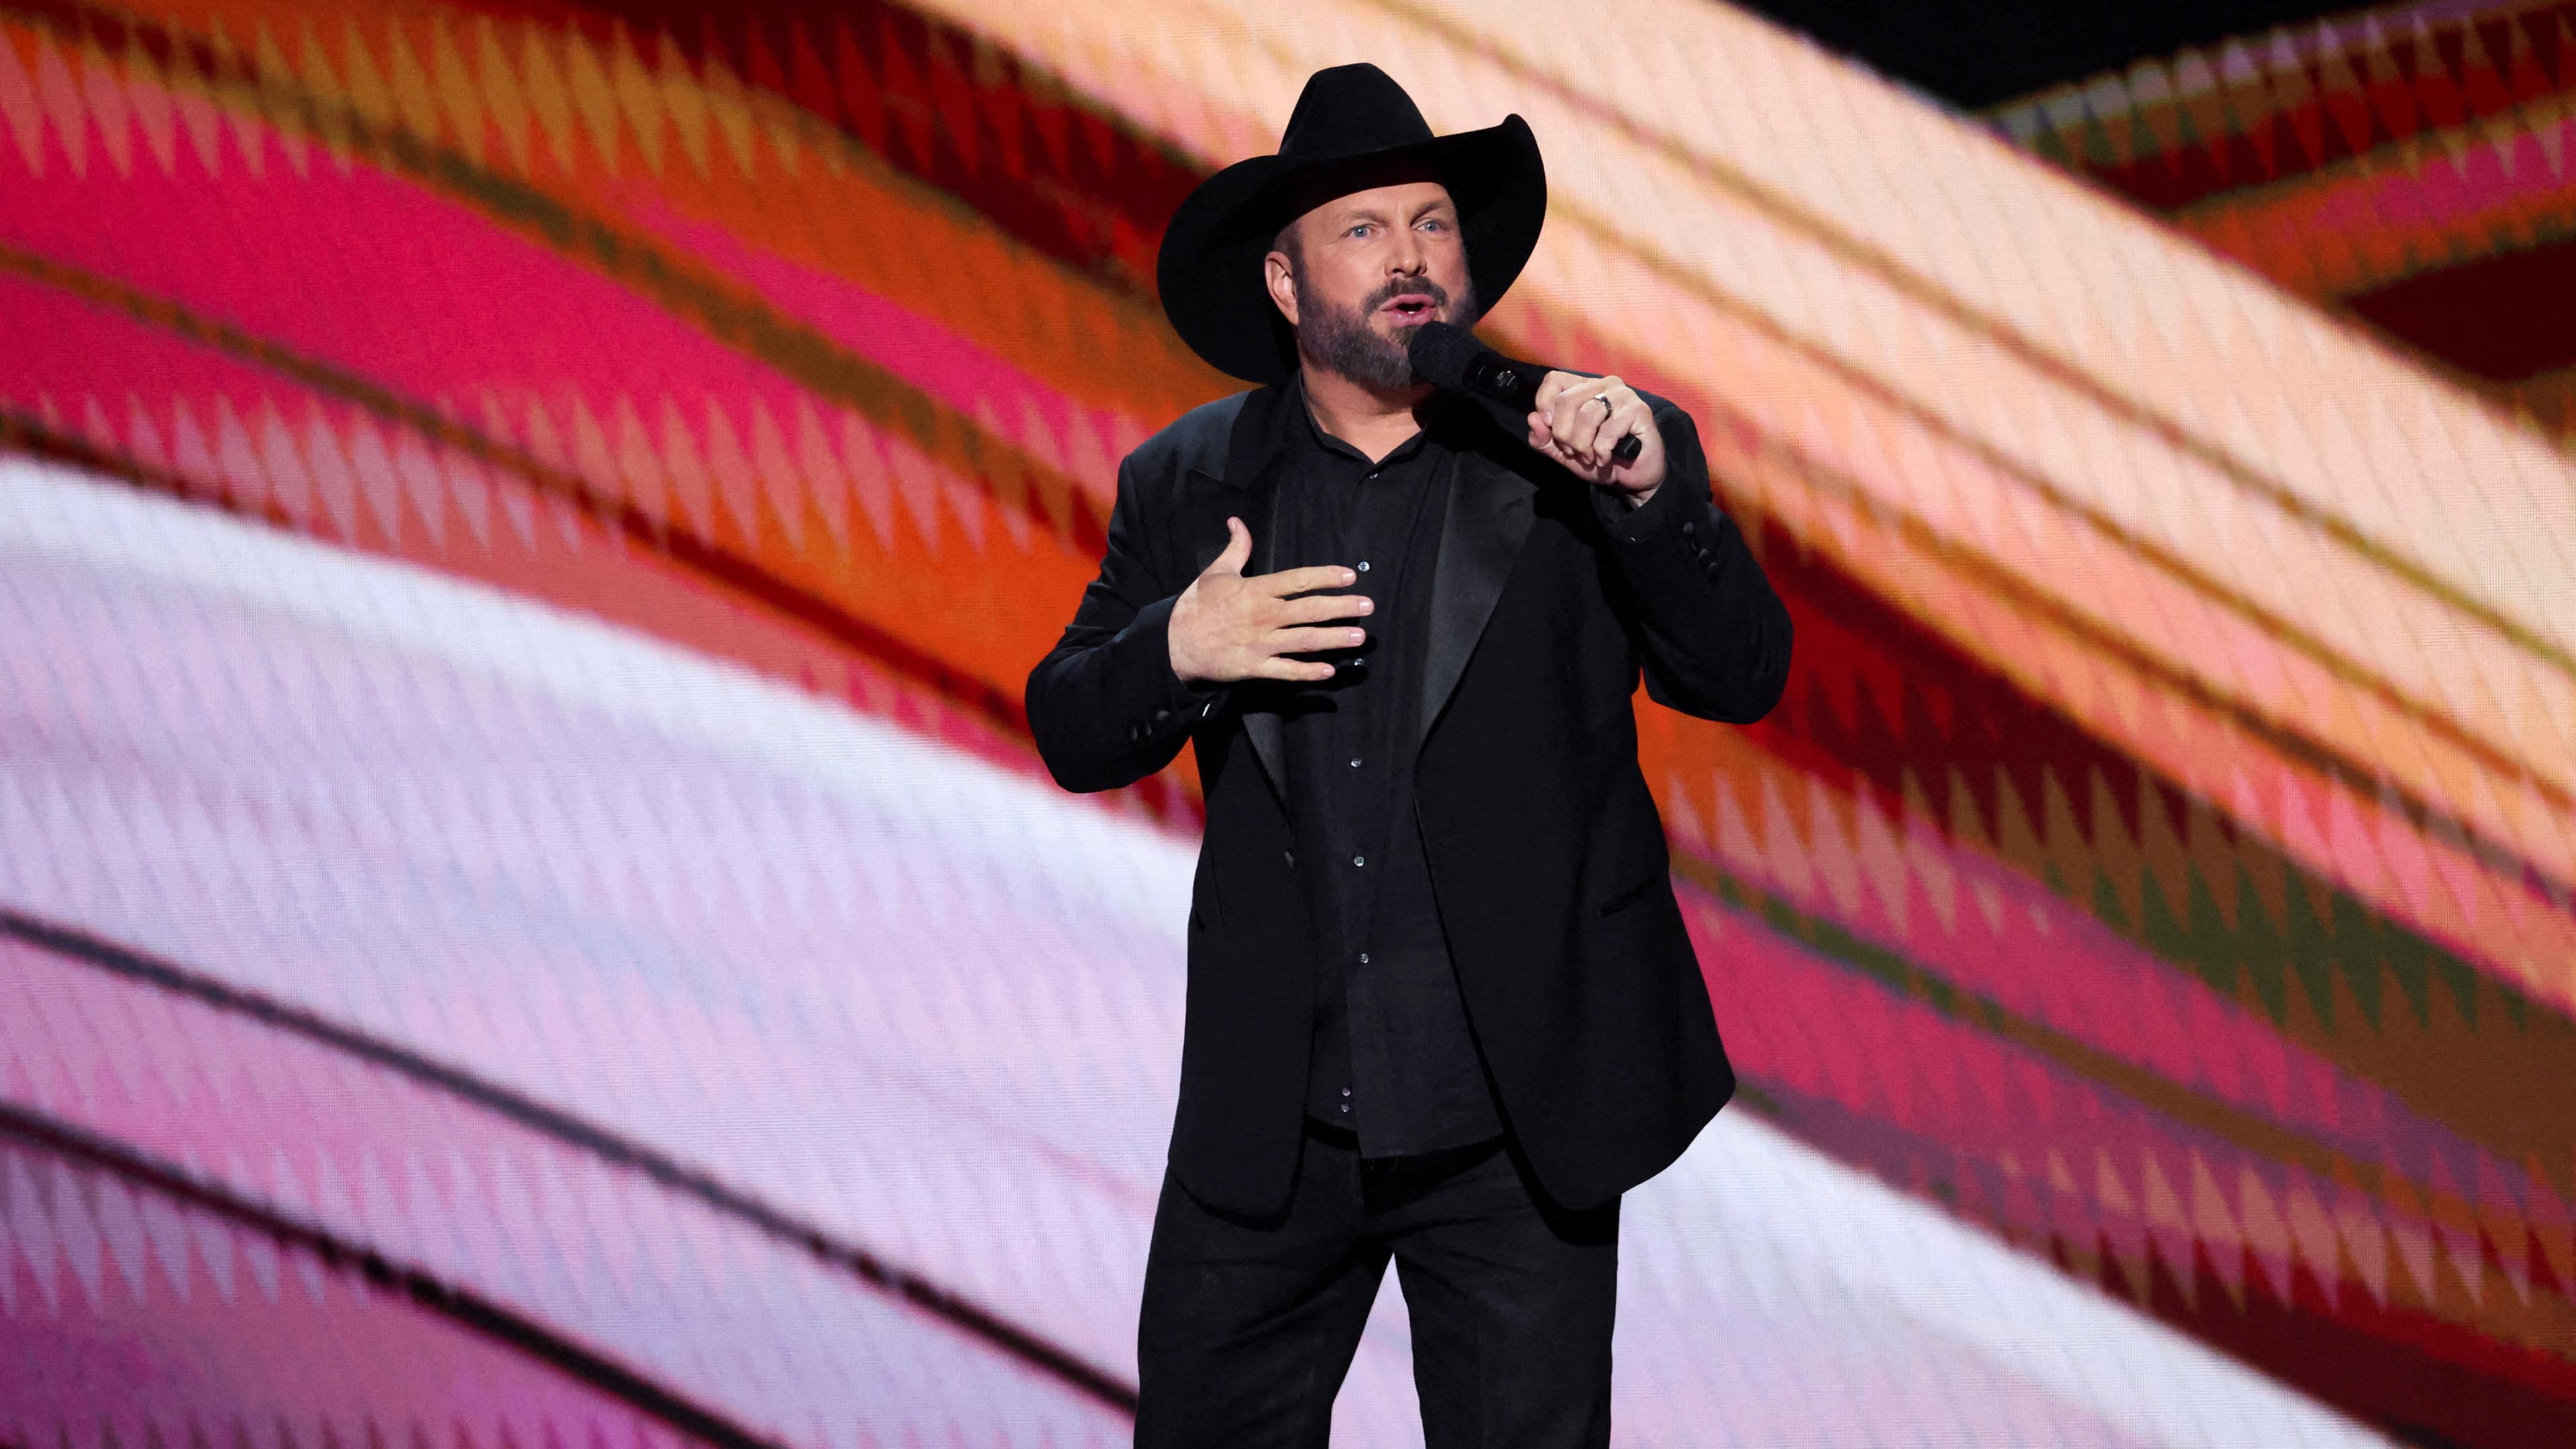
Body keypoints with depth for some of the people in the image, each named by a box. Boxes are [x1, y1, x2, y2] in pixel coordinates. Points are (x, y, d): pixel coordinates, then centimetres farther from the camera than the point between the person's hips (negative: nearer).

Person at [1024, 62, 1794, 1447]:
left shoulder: (1599, 450, -1)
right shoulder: (1188, 484, 5)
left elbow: (1744, 677, -8)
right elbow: (1070, 736, 4)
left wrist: (1650, 491, -23)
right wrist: (1174, 651, -17)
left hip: (1520, 1122, -1)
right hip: (1271, 1119, 2)